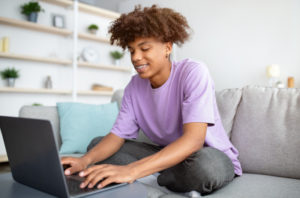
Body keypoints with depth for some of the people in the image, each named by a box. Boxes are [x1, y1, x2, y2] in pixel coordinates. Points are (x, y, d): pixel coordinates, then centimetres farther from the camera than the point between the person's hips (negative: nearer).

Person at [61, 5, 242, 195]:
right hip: (168, 155, 5)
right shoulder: (135, 86, -3)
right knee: (96, 144, 1)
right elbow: (117, 135, -3)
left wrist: (131, 170, -43)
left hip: (215, 159, -4)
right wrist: (86, 160, -25)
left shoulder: (193, 72, -21)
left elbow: (193, 139, -33)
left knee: (204, 163, -42)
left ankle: (153, 180, -10)